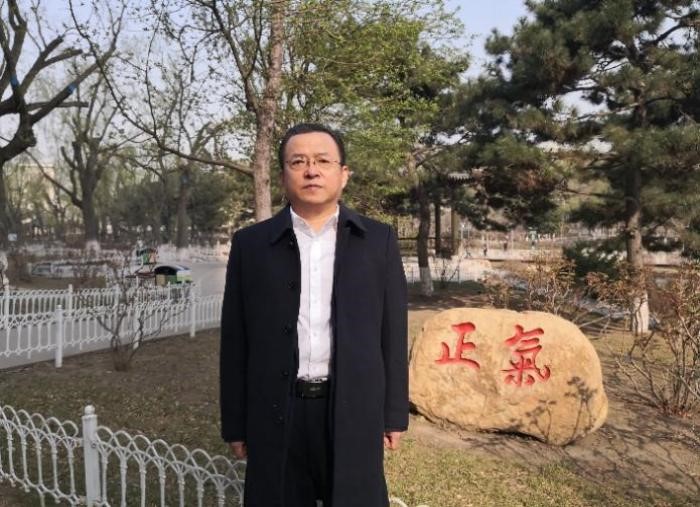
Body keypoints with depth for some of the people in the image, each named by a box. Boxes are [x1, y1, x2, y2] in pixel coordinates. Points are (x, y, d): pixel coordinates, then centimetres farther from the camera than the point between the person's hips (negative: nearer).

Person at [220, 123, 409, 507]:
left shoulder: (378, 240, 2)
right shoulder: (250, 244, 2)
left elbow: (393, 332, 4)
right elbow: (235, 340, 4)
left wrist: (394, 415, 4)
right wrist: (235, 424, 4)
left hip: (354, 411, 0)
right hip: (276, 415, 1)